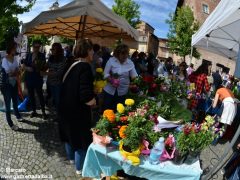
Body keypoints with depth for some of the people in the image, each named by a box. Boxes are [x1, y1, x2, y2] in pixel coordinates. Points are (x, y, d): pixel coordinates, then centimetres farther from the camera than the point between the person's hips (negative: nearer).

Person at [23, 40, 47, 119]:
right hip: (29, 78, 5)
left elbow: (44, 67, -7)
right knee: (31, 95, 12)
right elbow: (23, 65, 10)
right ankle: (34, 111, 26)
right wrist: (27, 68, -10)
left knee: (40, 95, 1)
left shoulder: (42, 55, -4)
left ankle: (43, 112, 12)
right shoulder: (29, 55, 7)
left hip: (38, 79, -5)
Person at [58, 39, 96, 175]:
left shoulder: (72, 65, 3)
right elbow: (86, 97, -33)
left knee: (71, 133, 27)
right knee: (81, 138, 11)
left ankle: (72, 156, 51)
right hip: (78, 111, -9)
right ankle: (80, 167, 32)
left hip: (67, 108, 9)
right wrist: (93, 101, -12)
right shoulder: (85, 67, -24)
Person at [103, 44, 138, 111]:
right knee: (106, 110, 8)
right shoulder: (111, 60, -6)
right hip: (109, 90, -1)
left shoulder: (130, 63, -2)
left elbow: (134, 76, -1)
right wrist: (111, 81, -22)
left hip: (122, 92, 1)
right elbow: (106, 73, -7)